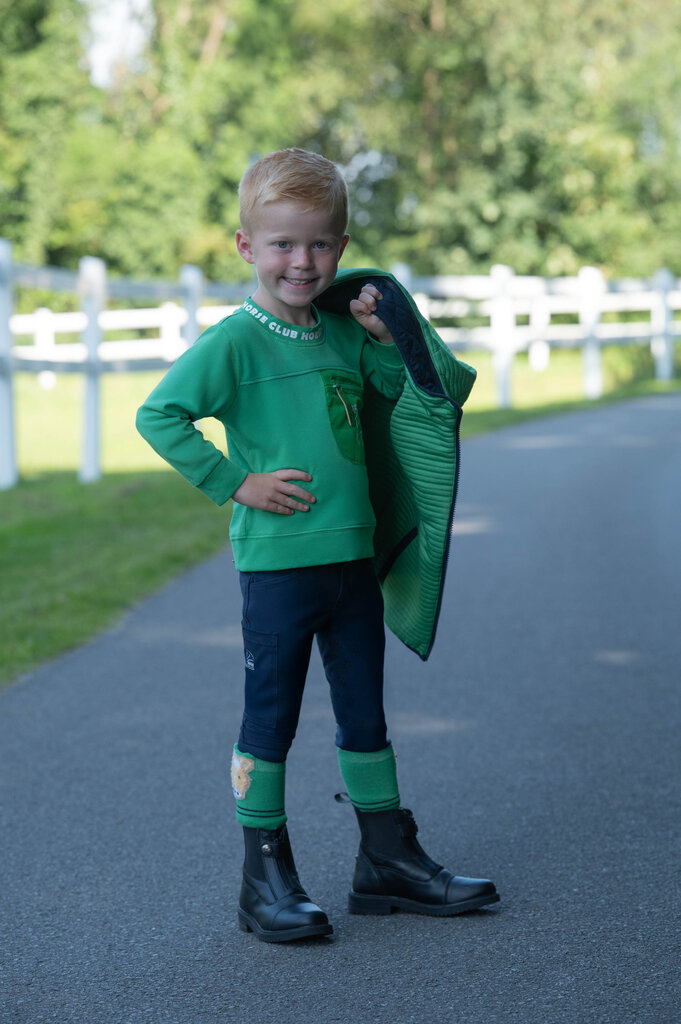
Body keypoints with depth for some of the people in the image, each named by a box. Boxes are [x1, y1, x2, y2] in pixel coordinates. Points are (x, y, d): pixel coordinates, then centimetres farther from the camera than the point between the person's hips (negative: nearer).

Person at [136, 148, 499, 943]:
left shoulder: (343, 333, 8)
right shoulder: (234, 341, -11)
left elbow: (401, 399, 20)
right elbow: (156, 416, -16)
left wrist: (383, 339, 2)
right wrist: (234, 482, -15)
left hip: (352, 555, 6)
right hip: (277, 560, -6)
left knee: (364, 715, 15)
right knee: (270, 719, 3)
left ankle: (388, 860, 27)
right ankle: (266, 880, 13)